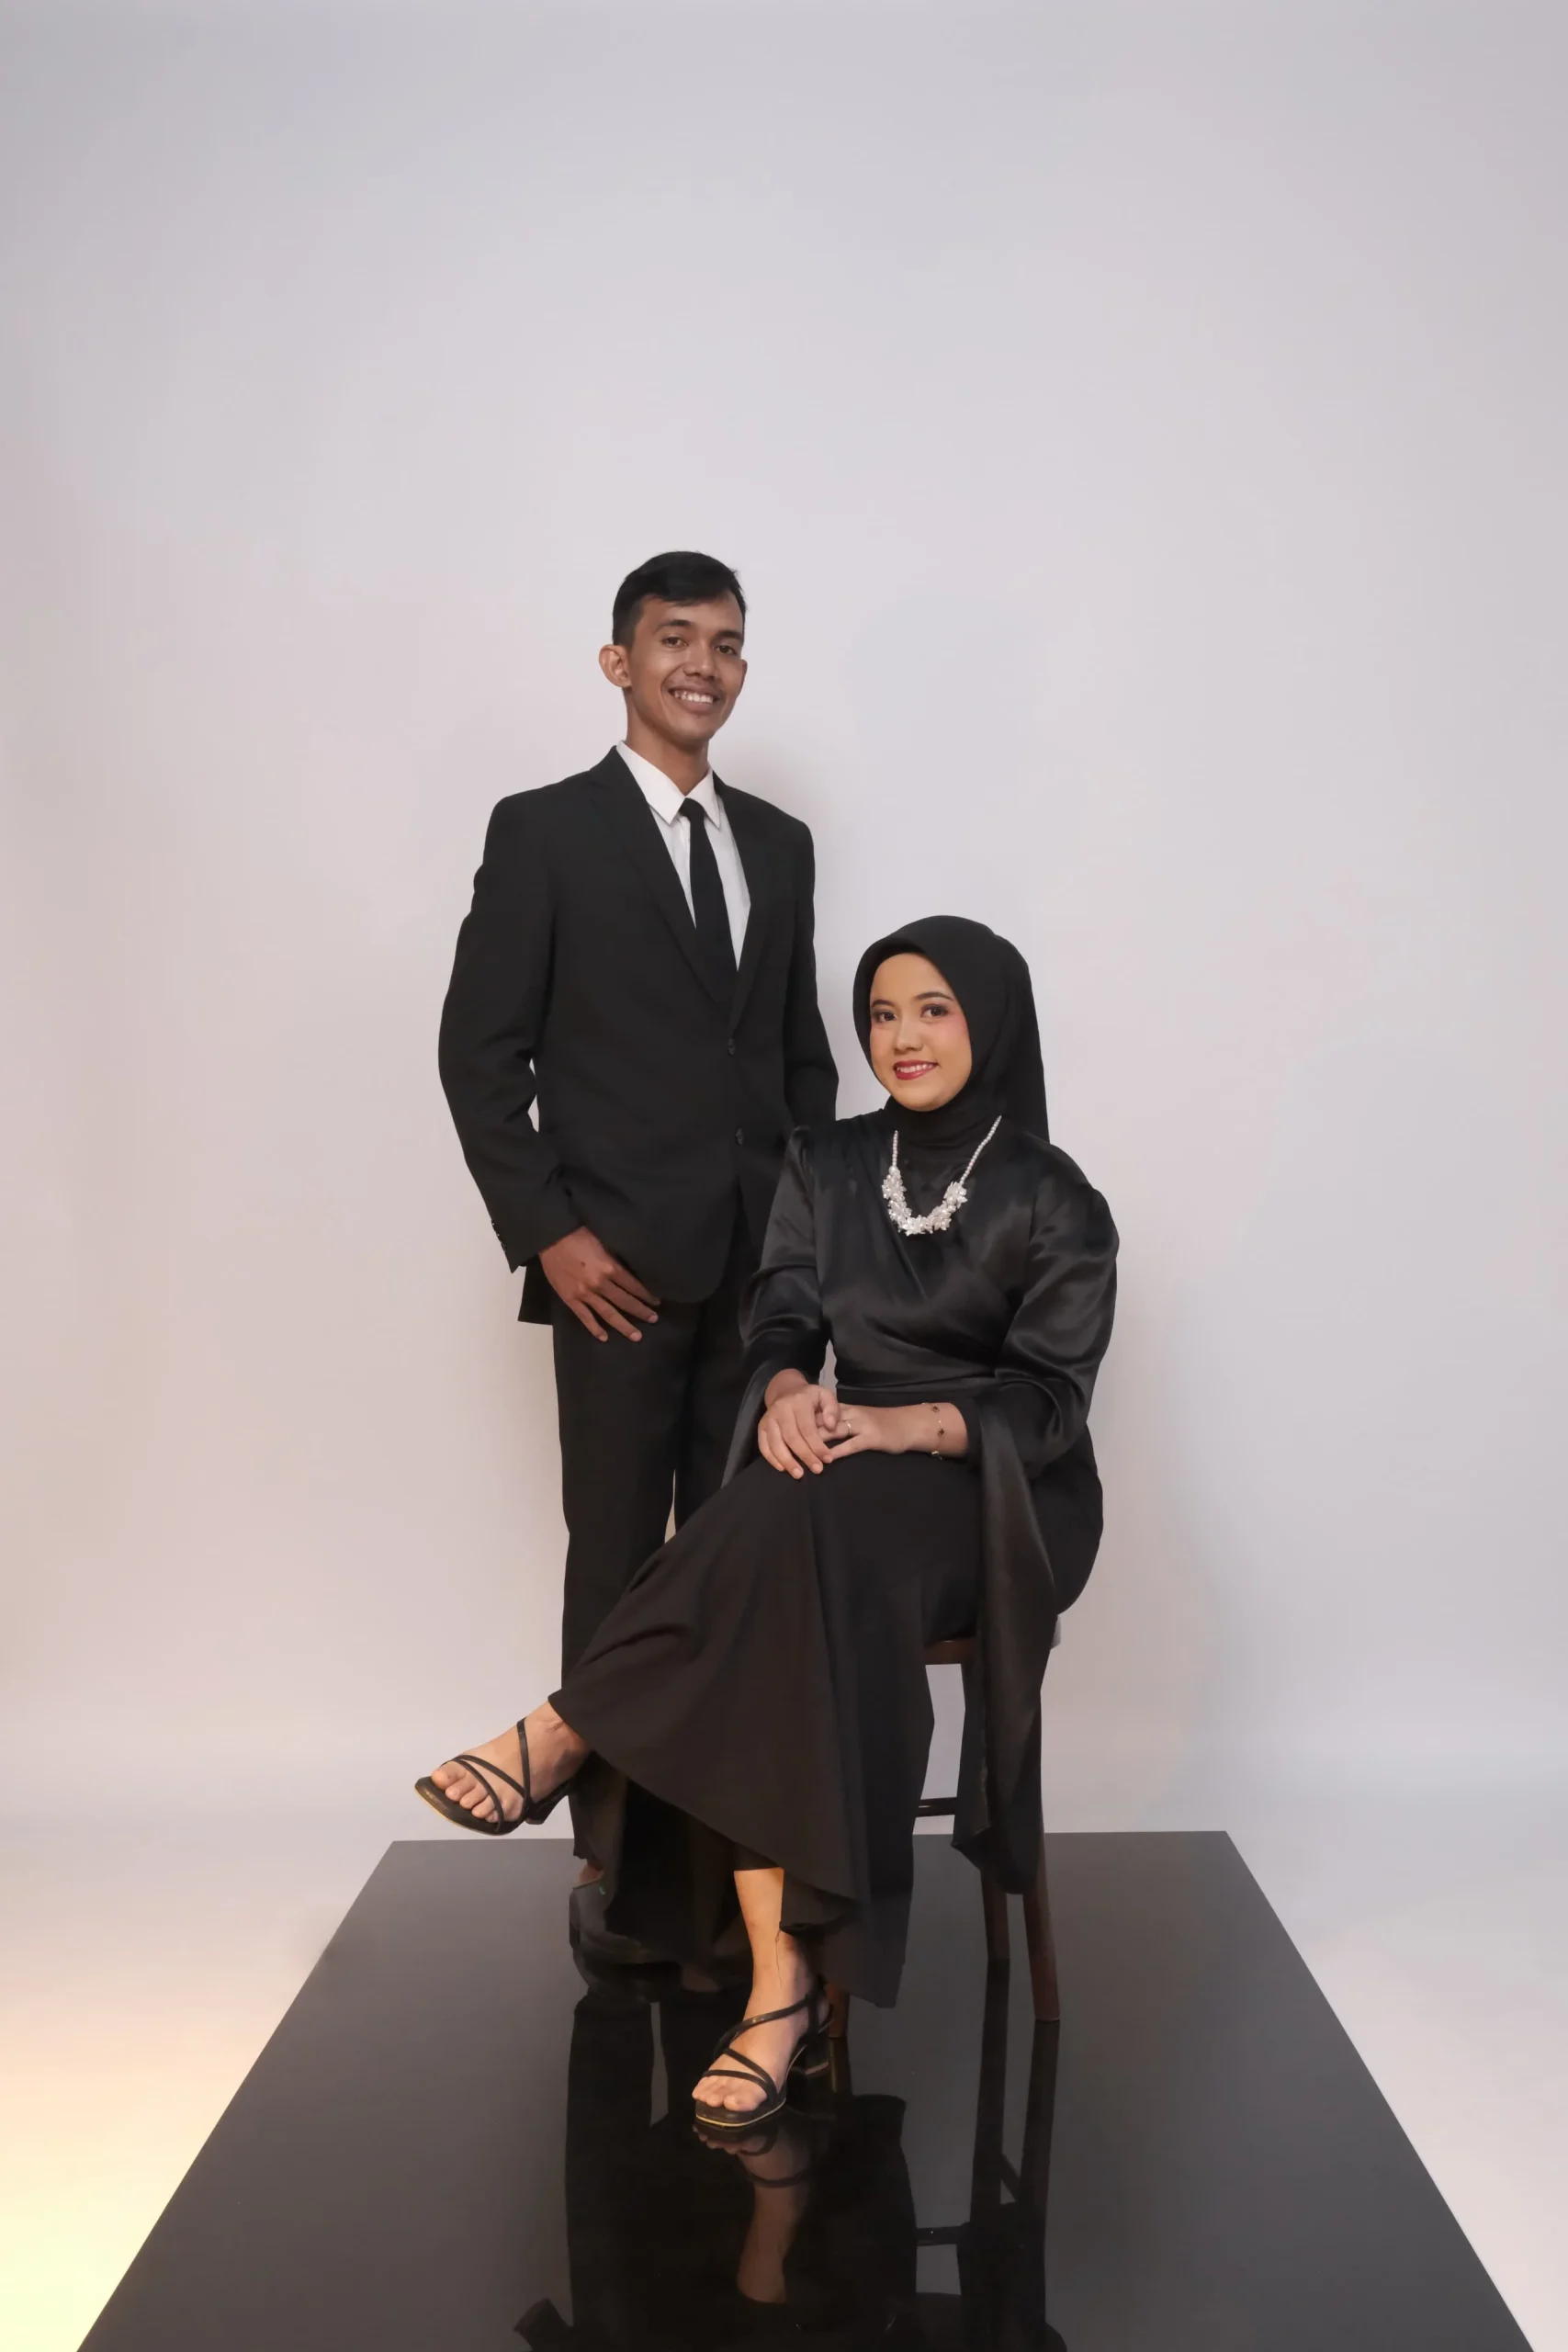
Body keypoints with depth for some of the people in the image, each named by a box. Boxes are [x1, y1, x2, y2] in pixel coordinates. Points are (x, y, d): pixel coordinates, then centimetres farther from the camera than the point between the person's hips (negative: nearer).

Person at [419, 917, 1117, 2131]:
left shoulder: (1055, 1201, -1)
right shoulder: (826, 1165, 11)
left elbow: (1047, 1398, -8)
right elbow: (782, 1320, 3)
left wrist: (902, 1422, -25)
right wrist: (789, 1392, -21)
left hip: (991, 1493, -3)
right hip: (848, 1474, 3)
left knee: (799, 1531, -37)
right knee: (774, 1574, -32)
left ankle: (566, 1736, -25)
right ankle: (783, 1986, -33)